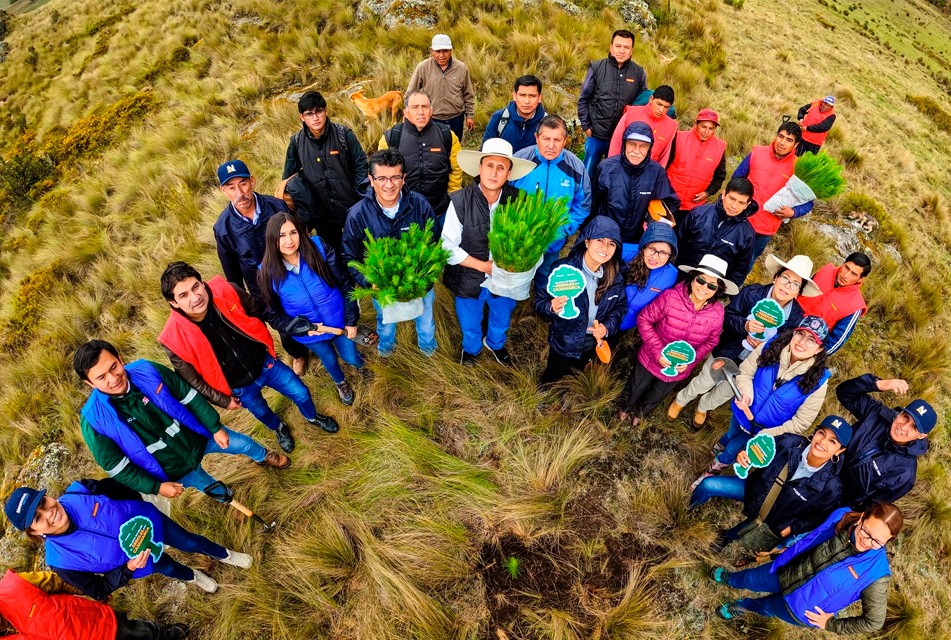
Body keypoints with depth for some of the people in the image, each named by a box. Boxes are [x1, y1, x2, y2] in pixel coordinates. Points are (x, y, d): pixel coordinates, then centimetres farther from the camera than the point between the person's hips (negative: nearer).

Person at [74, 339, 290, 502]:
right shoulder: (94, 419, -28)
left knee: (243, 443, 20)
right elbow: (116, 468, -16)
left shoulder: (146, 370, -24)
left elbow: (189, 396, -10)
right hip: (173, 468, -1)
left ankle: (264, 457, 56)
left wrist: (215, 427, -6)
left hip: (197, 435, 2)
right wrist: (156, 487, -14)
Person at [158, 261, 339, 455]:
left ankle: (312, 417, 53)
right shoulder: (175, 338, -30)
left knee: (301, 392, 18)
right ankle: (279, 428, 63)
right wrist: (223, 400, -6)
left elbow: (256, 311, -4)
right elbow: (191, 380, -14)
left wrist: (262, 343, 6)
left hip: (264, 362, 1)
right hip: (240, 387, -1)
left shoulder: (224, 291, -26)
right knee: (261, 412, 27)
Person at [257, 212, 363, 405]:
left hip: (339, 320, 0)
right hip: (307, 330, 0)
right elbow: (273, 315, -10)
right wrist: (305, 328, -22)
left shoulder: (319, 249, -25)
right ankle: (341, 383, 62)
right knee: (329, 360, 25)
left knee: (351, 358, 19)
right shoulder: (268, 273, -23)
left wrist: (351, 320, -9)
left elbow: (345, 283, -13)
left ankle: (359, 365, 61)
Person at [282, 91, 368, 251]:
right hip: (321, 213, 2)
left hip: (351, 207, -2)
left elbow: (361, 163, -3)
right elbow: (289, 173, 10)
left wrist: (359, 194, -7)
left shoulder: (343, 134, -12)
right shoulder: (297, 141, -5)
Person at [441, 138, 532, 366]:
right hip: (469, 279, -2)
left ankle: (495, 344, 63)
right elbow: (448, 247, -17)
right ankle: (470, 349, 59)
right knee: (470, 326, 25)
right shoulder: (460, 201, -23)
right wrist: (484, 265, -21)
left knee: (501, 321, 30)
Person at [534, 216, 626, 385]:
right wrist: (552, 307, -44)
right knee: (552, 379, 20)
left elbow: (620, 305, 0)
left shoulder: (615, 276, -14)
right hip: (564, 342, -4)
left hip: (594, 343, 5)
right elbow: (540, 301, -22)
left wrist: (608, 327, -18)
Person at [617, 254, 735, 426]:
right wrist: (657, 351, -26)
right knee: (636, 390, 25)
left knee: (656, 396, 30)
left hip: (679, 369, 3)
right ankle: (626, 406, 61)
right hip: (652, 358, -2)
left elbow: (710, 341, -4)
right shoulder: (671, 297, -30)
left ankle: (641, 412, 64)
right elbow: (644, 318, -20)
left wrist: (691, 361, -18)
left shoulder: (717, 312, -21)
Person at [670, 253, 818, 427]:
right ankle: (681, 400, 50)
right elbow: (726, 316, -18)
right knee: (703, 383, 18)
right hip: (727, 352, -2)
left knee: (726, 392, 26)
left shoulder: (796, 317, -20)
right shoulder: (752, 293, -25)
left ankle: (703, 408, 58)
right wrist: (745, 325, -37)